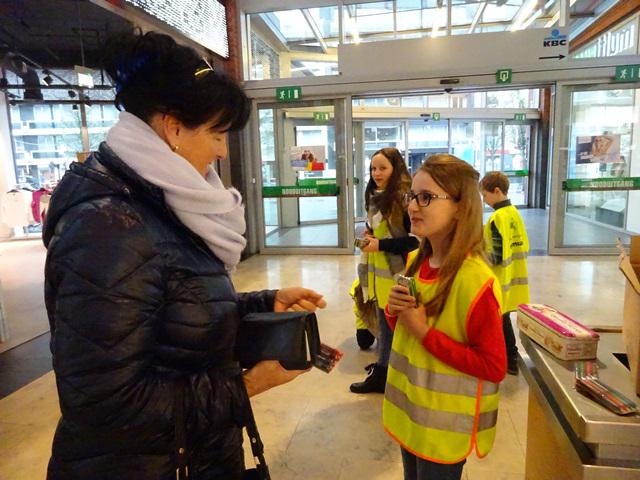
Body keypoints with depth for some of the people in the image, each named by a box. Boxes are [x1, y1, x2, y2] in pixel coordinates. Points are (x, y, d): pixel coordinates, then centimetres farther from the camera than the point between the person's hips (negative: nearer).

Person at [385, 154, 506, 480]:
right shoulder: (415, 261, -2)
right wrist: (394, 311, -12)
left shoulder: (475, 281, -25)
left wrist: (425, 333, -25)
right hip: (410, 408, 7)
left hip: (445, 425, -7)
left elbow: (494, 367, -21)